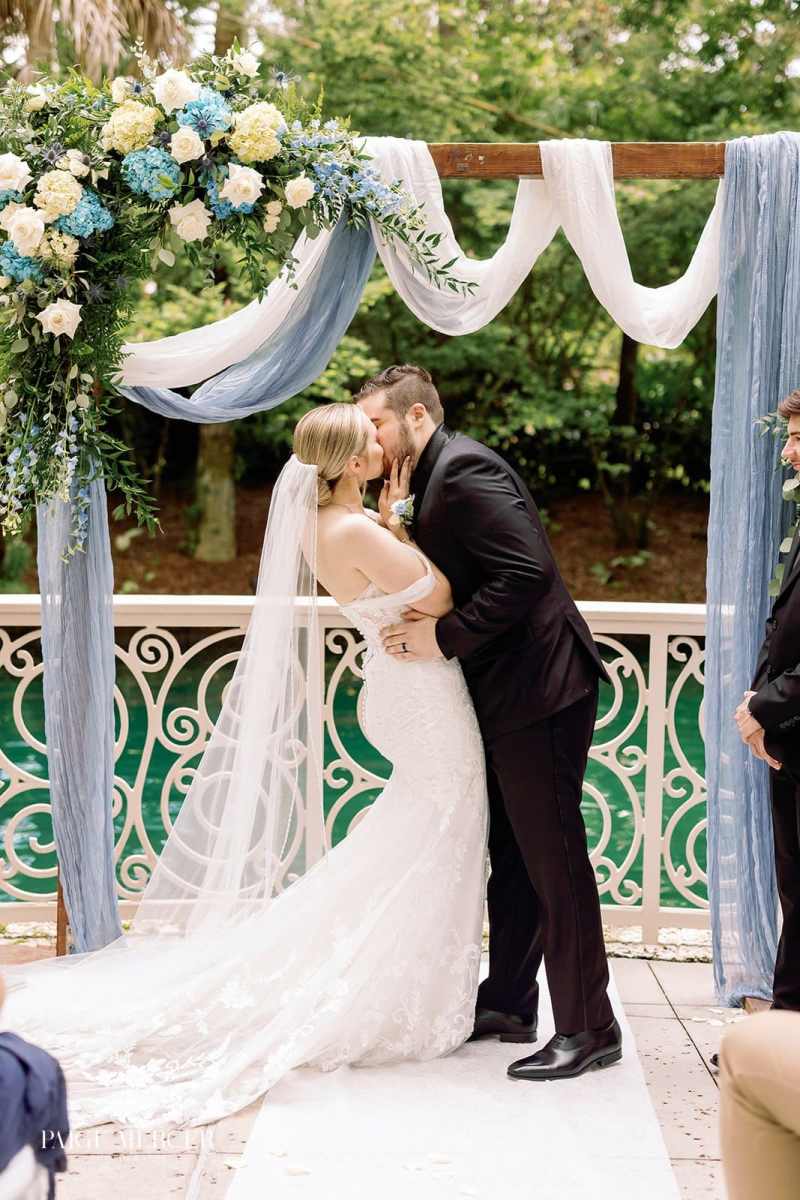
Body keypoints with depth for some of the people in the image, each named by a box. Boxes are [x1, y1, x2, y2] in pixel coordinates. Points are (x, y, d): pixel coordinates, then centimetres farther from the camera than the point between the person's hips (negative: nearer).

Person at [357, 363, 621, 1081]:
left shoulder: (463, 469, -16)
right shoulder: (437, 477, 16)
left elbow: (527, 571, -25)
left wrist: (445, 638, -20)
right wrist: (419, 619, 4)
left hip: (538, 691, -11)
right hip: (507, 697, 11)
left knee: (553, 860, -4)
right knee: (511, 855, 18)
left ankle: (588, 1029, 4)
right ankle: (508, 1003, 30)